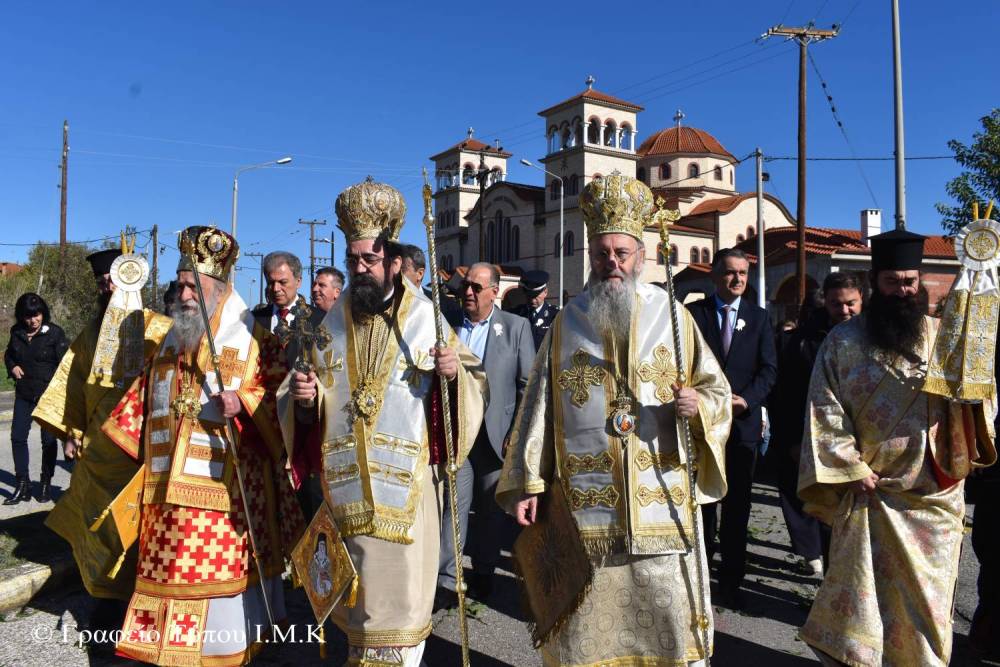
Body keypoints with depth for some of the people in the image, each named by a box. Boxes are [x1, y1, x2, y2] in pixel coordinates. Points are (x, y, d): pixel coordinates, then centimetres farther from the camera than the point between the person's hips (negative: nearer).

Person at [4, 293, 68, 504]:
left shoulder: (55, 333, -10)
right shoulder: (17, 332, 4)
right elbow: (8, 354, 22)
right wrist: (12, 366, 1)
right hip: (24, 393, 4)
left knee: (48, 439, 3)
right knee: (17, 436, 1)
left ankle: (46, 484, 17)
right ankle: (23, 484, 11)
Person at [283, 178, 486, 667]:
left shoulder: (426, 317, -5)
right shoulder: (333, 321, 6)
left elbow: (474, 387, -3)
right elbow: (303, 409, 11)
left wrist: (454, 374, -24)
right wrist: (305, 399, -11)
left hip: (406, 481, -3)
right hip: (345, 481, 4)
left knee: (400, 586, 6)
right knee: (354, 585, 17)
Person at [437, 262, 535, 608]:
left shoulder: (516, 327, 1)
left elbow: (528, 383, -1)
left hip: (497, 433, -1)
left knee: (491, 508, 11)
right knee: (454, 504, -1)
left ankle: (483, 575, 27)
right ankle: (447, 581, 6)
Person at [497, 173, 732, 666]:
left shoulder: (674, 317, 5)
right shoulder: (567, 325, 6)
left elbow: (718, 391, 7)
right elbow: (538, 409, 5)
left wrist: (699, 405, -16)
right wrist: (525, 483, 0)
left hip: (662, 505, 0)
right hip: (583, 506, 0)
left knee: (667, 624, 6)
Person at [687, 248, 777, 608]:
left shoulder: (759, 317, 7)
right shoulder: (693, 313, 1)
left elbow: (768, 369, 2)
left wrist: (745, 399, -13)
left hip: (744, 421, 2)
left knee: (737, 505, 9)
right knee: (702, 502, 5)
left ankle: (731, 581, 21)